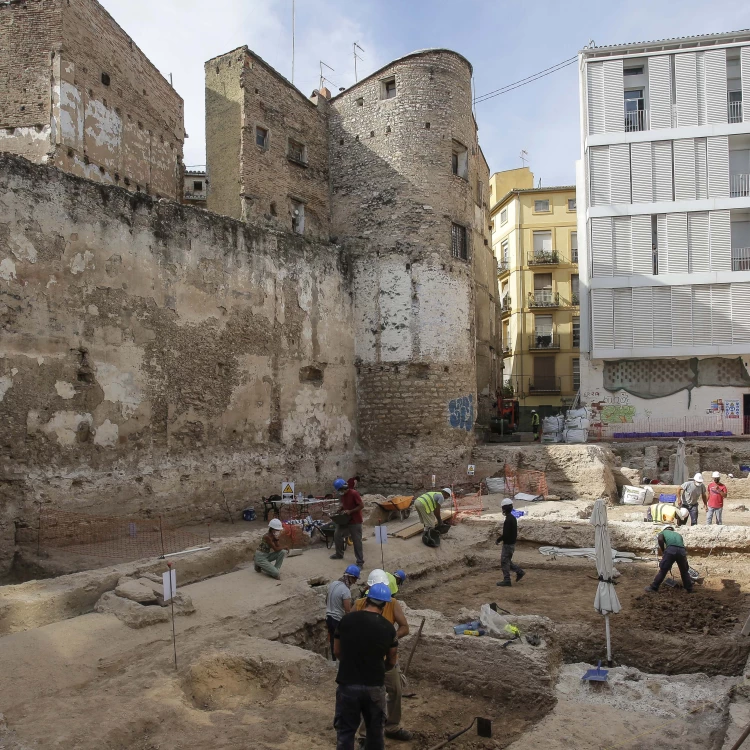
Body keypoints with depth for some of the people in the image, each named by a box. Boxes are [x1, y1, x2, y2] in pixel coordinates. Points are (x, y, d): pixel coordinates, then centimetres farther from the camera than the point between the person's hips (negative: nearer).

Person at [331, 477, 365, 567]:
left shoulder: (354, 493, -20)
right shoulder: (342, 495, 4)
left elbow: (361, 505, -20)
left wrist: (350, 511, -25)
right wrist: (340, 510, 0)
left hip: (355, 521, -8)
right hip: (345, 520, 8)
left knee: (357, 541, -3)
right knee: (337, 535, 15)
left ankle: (360, 561, 4)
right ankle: (339, 554, 33)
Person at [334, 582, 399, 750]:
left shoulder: (346, 620, -6)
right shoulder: (388, 628, -6)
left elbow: (337, 651, 5)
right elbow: (391, 662, 6)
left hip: (348, 685, 0)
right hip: (375, 686, 0)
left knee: (345, 731, 12)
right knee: (375, 730, 20)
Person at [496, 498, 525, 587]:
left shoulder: (508, 520, -23)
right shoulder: (513, 518, 9)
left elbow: (506, 534, -26)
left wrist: (498, 540, -12)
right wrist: (501, 537, 14)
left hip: (508, 544, -10)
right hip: (511, 543, 10)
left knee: (505, 561, 0)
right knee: (507, 561, 20)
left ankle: (506, 580, 7)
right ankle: (520, 571, 21)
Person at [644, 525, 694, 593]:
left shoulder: (663, 532, 27)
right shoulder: (678, 534, 38)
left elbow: (660, 539, 5)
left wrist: (663, 551, 14)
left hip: (670, 549, -3)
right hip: (682, 551, 3)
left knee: (663, 570, 6)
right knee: (684, 571, 24)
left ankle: (653, 588, 11)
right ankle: (689, 589, 34)